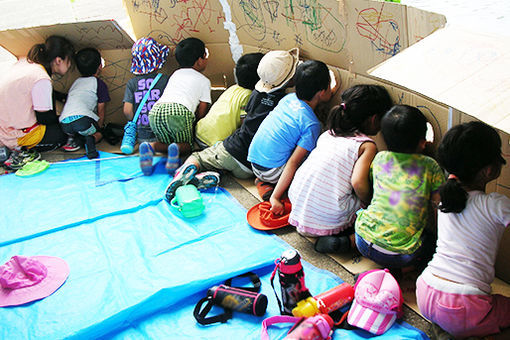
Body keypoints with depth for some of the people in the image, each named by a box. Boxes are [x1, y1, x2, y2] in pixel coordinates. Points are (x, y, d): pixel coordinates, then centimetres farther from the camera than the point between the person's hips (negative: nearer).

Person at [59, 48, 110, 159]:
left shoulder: (76, 82, 30)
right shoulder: (99, 83, 12)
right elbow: (101, 110, 12)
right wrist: (98, 128, 23)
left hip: (64, 122, 6)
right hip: (82, 118, -5)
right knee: (98, 133, 14)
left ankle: (73, 139, 4)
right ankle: (90, 140, -15)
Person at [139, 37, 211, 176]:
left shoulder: (176, 73, 32)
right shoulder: (204, 81, 17)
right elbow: (201, 113, 14)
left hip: (156, 109, 5)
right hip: (179, 111, -4)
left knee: (166, 143, 21)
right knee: (186, 145, 14)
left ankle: (150, 146, -12)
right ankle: (176, 149, -22)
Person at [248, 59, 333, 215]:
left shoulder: (290, 97, 0)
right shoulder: (312, 124, -18)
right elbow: (293, 163, -23)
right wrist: (275, 198, -24)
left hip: (254, 163, 8)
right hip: (272, 172, -8)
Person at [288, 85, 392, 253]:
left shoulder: (327, 134, 10)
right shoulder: (368, 146, -8)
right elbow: (358, 182, -21)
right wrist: (369, 204, -3)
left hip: (298, 205, 7)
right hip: (329, 218, -7)